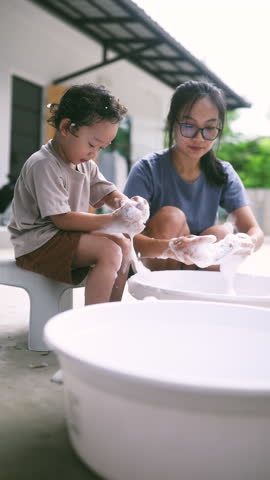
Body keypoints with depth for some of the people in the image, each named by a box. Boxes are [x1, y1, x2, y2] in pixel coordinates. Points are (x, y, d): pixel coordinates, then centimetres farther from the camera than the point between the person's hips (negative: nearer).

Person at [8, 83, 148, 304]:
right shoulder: (44, 166, -21)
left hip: (69, 235, 10)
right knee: (109, 252, -24)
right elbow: (61, 219, -24)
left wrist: (127, 204, -13)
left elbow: (107, 192, 12)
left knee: (123, 243, 7)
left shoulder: (86, 165, 8)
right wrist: (112, 221, -27)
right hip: (37, 241, -10)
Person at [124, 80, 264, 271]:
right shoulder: (148, 170, -17)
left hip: (202, 269, 3)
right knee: (169, 216, -25)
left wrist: (248, 243, -38)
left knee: (222, 233, -24)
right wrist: (170, 248, -48)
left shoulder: (223, 174, -5)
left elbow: (255, 231, -12)